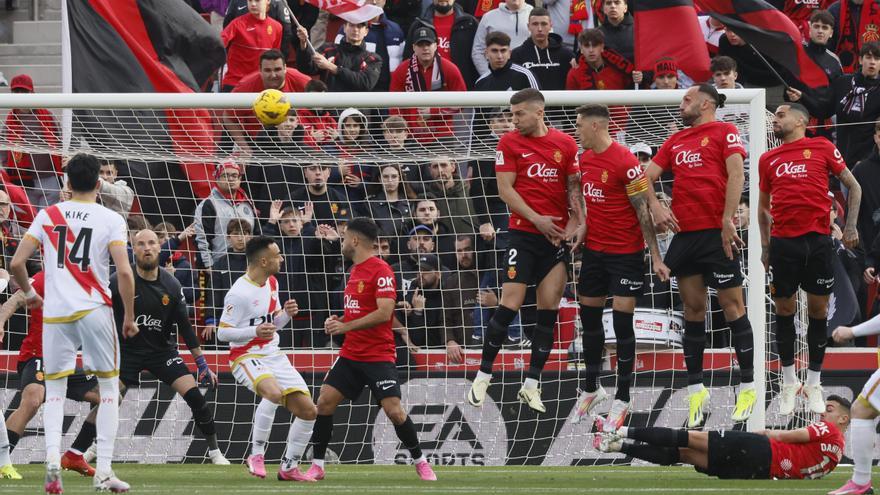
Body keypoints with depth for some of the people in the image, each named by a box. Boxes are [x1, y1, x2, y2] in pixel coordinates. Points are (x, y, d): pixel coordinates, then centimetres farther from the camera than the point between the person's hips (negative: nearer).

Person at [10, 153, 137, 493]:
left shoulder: (48, 215, 5)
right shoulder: (111, 220, -2)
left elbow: (16, 263, 2)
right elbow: (124, 272, -11)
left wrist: (29, 294, 21)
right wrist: (129, 317, 1)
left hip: (55, 312, 2)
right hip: (95, 311, -2)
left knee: (54, 391, 12)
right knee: (109, 388, 12)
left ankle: (52, 457, -13)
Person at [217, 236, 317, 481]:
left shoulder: (272, 283, 9)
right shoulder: (239, 293, -17)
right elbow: (222, 332, -15)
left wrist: (287, 313, -3)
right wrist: (254, 331, -28)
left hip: (273, 355, 8)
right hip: (246, 357, -8)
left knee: (307, 410, 0)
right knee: (273, 392, -37)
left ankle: (289, 467, 15)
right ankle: (256, 454, -23)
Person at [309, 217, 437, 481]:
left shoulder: (381, 271, -14)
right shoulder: (355, 270, 13)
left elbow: (384, 313, -22)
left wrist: (345, 327, -20)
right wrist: (338, 321, 4)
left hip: (379, 356, -8)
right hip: (351, 354, 8)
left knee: (394, 410, -12)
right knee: (324, 401, -4)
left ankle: (420, 462, 8)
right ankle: (317, 465, 4)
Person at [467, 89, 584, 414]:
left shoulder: (565, 144, 6)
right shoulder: (509, 143, 1)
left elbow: (574, 186, 9)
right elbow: (505, 189, -3)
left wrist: (577, 221, -7)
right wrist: (536, 219, -13)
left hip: (557, 235, 2)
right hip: (523, 232, -2)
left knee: (549, 310, 0)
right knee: (511, 304, -9)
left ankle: (531, 386, 6)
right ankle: (483, 377, 2)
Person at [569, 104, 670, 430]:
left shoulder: (625, 162, -17)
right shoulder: (585, 159, 5)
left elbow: (644, 210, -15)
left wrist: (655, 256, -15)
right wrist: (578, 233, 13)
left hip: (626, 253, -7)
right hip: (594, 249, 7)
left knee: (622, 321, -5)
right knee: (589, 317, 11)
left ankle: (622, 399, 2)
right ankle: (591, 389, 26)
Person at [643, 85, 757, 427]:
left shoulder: (724, 132, 1)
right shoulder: (675, 141, 18)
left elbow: (736, 174, -8)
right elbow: (647, 177, 16)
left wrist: (727, 221, -16)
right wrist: (656, 207, -3)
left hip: (716, 232, -6)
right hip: (684, 232, 6)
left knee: (731, 304, -4)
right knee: (693, 309, 7)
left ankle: (748, 386, -1)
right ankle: (696, 390, 10)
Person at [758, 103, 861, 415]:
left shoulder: (822, 148, 4)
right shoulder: (768, 159, 12)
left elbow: (853, 186, 9)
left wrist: (851, 225, -1)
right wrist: (765, 244, 12)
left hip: (818, 240, -2)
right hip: (783, 243, 2)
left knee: (818, 310, 2)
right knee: (784, 311, 3)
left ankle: (813, 384, 11)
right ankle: (789, 383, 13)